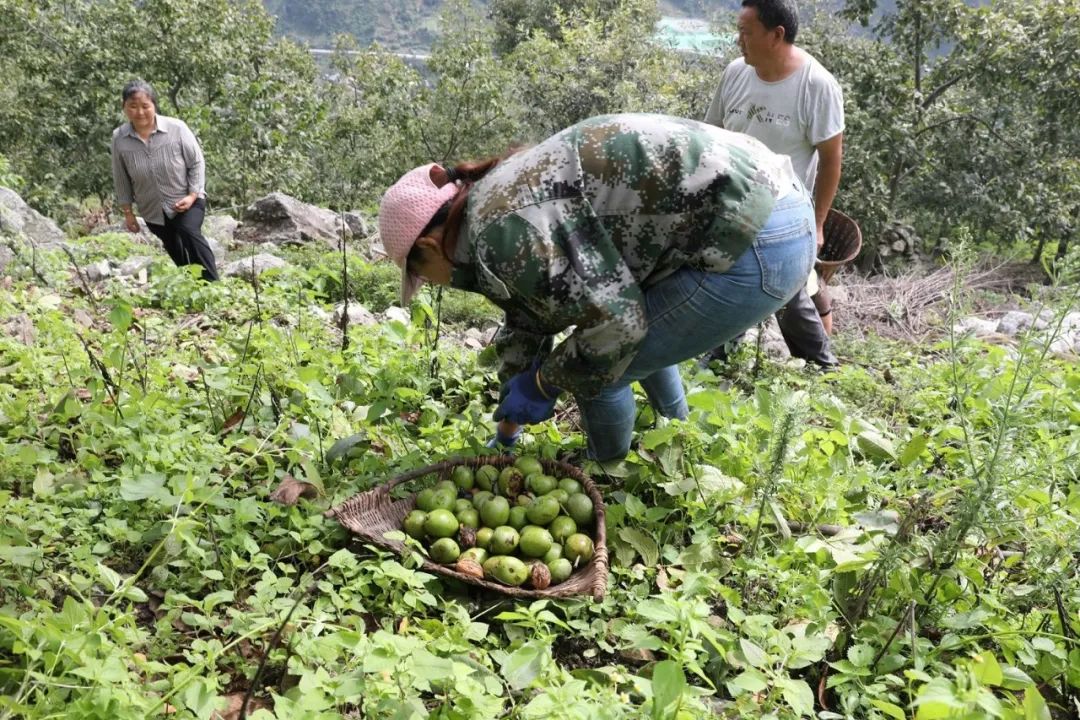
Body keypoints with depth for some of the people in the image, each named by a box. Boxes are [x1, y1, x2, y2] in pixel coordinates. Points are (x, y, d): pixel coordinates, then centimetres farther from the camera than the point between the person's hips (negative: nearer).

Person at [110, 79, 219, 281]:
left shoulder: (176, 128, -18)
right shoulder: (119, 138, -10)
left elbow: (197, 162, -7)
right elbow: (121, 180, 1)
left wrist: (193, 195, -15)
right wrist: (127, 212, 4)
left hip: (186, 202, -3)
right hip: (152, 210, 4)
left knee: (190, 232, -29)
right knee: (175, 254, 14)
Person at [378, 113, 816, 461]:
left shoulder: (500, 227, -15)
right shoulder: (505, 198, 17)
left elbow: (613, 322, -18)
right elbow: (527, 318, 26)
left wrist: (542, 385, 0)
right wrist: (507, 432, 34)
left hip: (757, 244, -10)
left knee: (597, 369, 2)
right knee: (640, 336, 30)